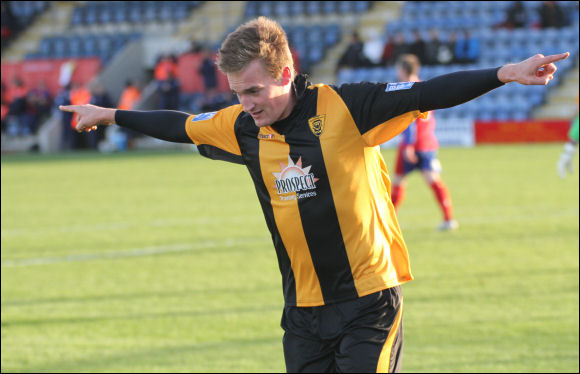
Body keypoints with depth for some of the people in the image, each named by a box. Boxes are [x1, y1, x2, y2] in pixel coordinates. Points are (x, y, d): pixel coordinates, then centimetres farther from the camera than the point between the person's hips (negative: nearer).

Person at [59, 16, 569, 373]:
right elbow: (180, 126, 20)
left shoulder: (344, 109, -12)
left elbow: (428, 94, -17)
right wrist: (110, 116, 33)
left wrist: (504, 74, -28)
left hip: (369, 300, -5)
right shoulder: (244, 128, 4)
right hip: (303, 310, 5)